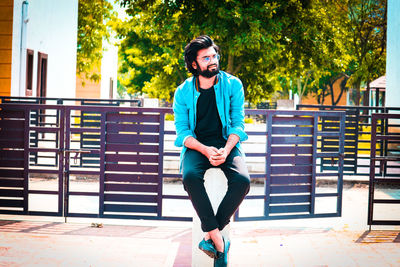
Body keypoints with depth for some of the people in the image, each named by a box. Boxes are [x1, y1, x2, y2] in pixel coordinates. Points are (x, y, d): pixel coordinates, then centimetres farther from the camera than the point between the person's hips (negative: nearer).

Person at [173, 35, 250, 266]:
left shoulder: (233, 85, 1)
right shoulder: (183, 92, 1)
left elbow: (238, 123, -2)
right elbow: (182, 130, -2)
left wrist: (226, 150, -22)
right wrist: (205, 150, -22)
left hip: (227, 143, 0)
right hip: (196, 145, 0)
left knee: (242, 180, -31)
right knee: (190, 176, -34)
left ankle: (211, 235, -20)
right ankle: (219, 241, -28)